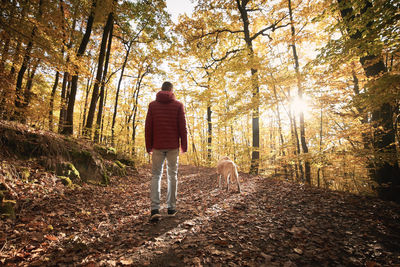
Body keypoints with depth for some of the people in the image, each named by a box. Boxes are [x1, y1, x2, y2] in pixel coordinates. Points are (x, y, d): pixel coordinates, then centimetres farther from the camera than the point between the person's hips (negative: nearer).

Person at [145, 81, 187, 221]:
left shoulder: (152, 105, 7)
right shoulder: (178, 105, 2)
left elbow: (148, 127, 4)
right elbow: (182, 127, -1)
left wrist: (149, 147, 8)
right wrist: (184, 146, 5)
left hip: (157, 146, 1)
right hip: (173, 146, -1)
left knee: (156, 175, 6)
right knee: (172, 175, 8)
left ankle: (155, 209, -3)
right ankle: (171, 207, 15)